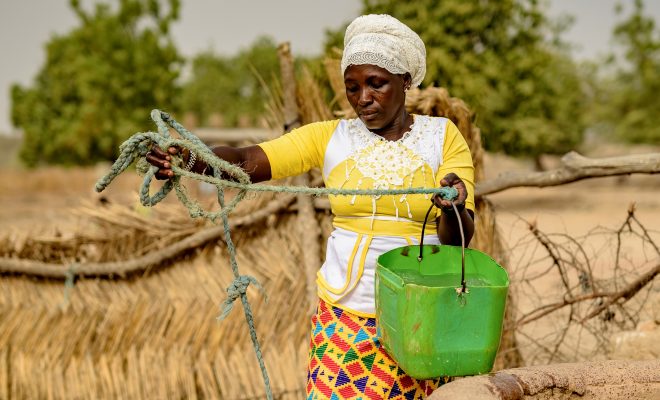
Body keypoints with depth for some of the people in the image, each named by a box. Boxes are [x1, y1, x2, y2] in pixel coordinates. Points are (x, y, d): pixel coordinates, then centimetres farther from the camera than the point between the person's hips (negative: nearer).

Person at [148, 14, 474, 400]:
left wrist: (454, 211, -31)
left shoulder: (442, 136, -1)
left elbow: (458, 239, -7)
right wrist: (187, 157, -30)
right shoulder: (329, 136, 2)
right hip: (345, 316, 1)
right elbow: (246, 162, -10)